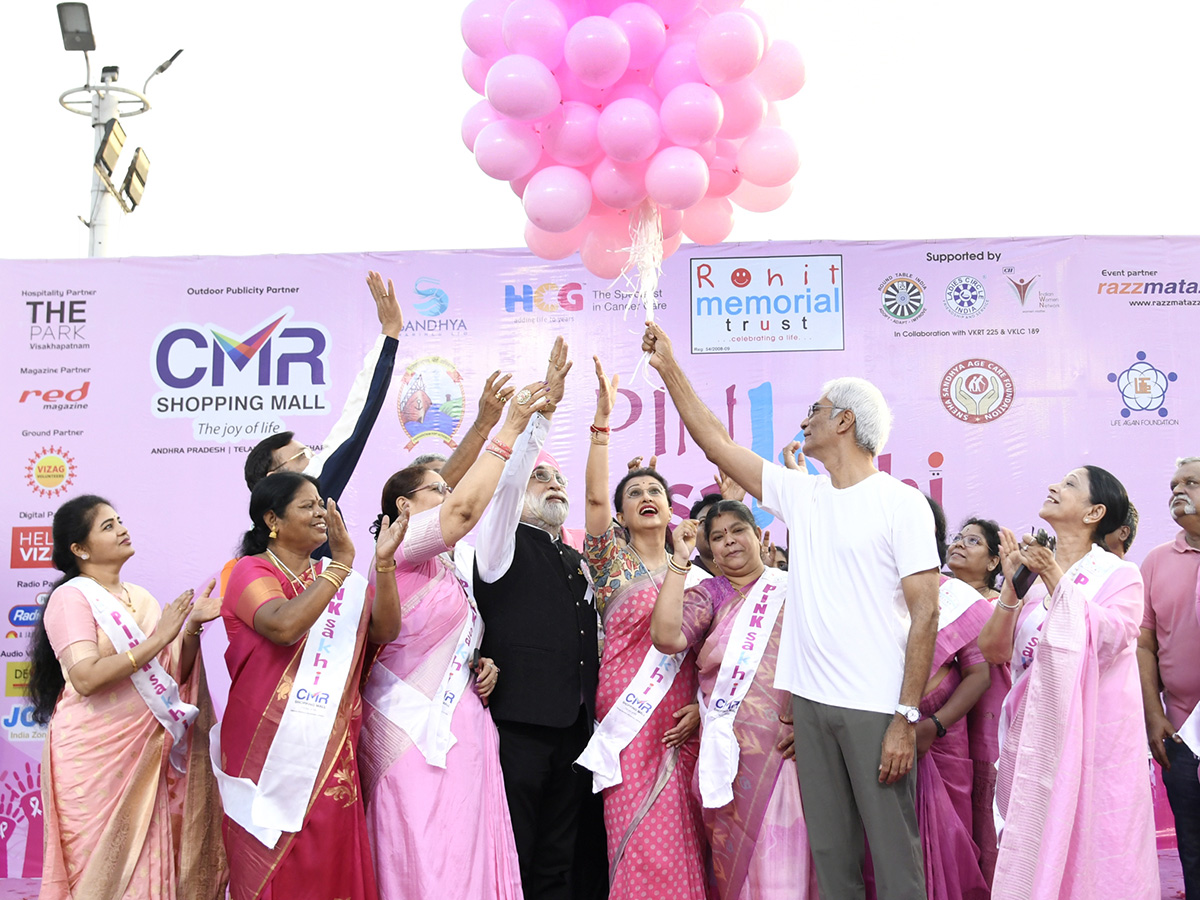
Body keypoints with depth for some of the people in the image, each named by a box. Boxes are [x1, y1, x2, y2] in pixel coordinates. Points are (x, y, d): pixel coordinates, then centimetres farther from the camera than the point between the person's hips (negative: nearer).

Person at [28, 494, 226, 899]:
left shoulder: (141, 598, 12)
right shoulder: (71, 597, -7)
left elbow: (174, 673, 10)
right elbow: (85, 677, -21)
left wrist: (193, 626, -5)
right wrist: (157, 638, -21)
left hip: (148, 754, 6)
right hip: (97, 755, -6)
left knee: (148, 862, 7)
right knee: (104, 867, 0)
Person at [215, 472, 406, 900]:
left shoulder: (336, 578, 13)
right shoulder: (251, 571, -3)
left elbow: (384, 631, -1)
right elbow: (284, 626, -23)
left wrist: (384, 564, -13)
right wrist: (341, 565, -23)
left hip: (329, 752, 4)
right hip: (269, 750, -4)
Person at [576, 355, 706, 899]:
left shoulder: (690, 573, 14)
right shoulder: (612, 562, 3)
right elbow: (595, 496, -14)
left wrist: (699, 707, -2)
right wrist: (602, 419, -22)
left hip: (682, 721, 3)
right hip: (627, 720, -3)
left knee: (680, 841, 4)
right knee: (639, 845, -5)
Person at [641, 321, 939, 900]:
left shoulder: (902, 503, -6)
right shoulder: (801, 493, 11)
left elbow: (925, 614, -10)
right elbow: (718, 445, 13)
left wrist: (907, 718, -15)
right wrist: (669, 368, 12)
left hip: (876, 709, -5)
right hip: (811, 701, 5)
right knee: (830, 853, 12)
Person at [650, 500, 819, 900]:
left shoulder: (793, 590, 11)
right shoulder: (707, 594, 9)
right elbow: (666, 637, -11)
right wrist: (679, 560, -9)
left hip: (791, 744, 0)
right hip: (734, 751, 0)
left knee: (787, 857, -2)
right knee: (737, 855, 1)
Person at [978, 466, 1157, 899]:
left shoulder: (1120, 576, 0)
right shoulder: (1030, 571, 8)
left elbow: (1109, 638, -19)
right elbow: (993, 651, 1)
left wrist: (1055, 578, -20)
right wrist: (1012, 586, -10)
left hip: (1094, 735, -3)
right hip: (1033, 732, 3)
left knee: (1090, 844, 0)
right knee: (1034, 850, 6)